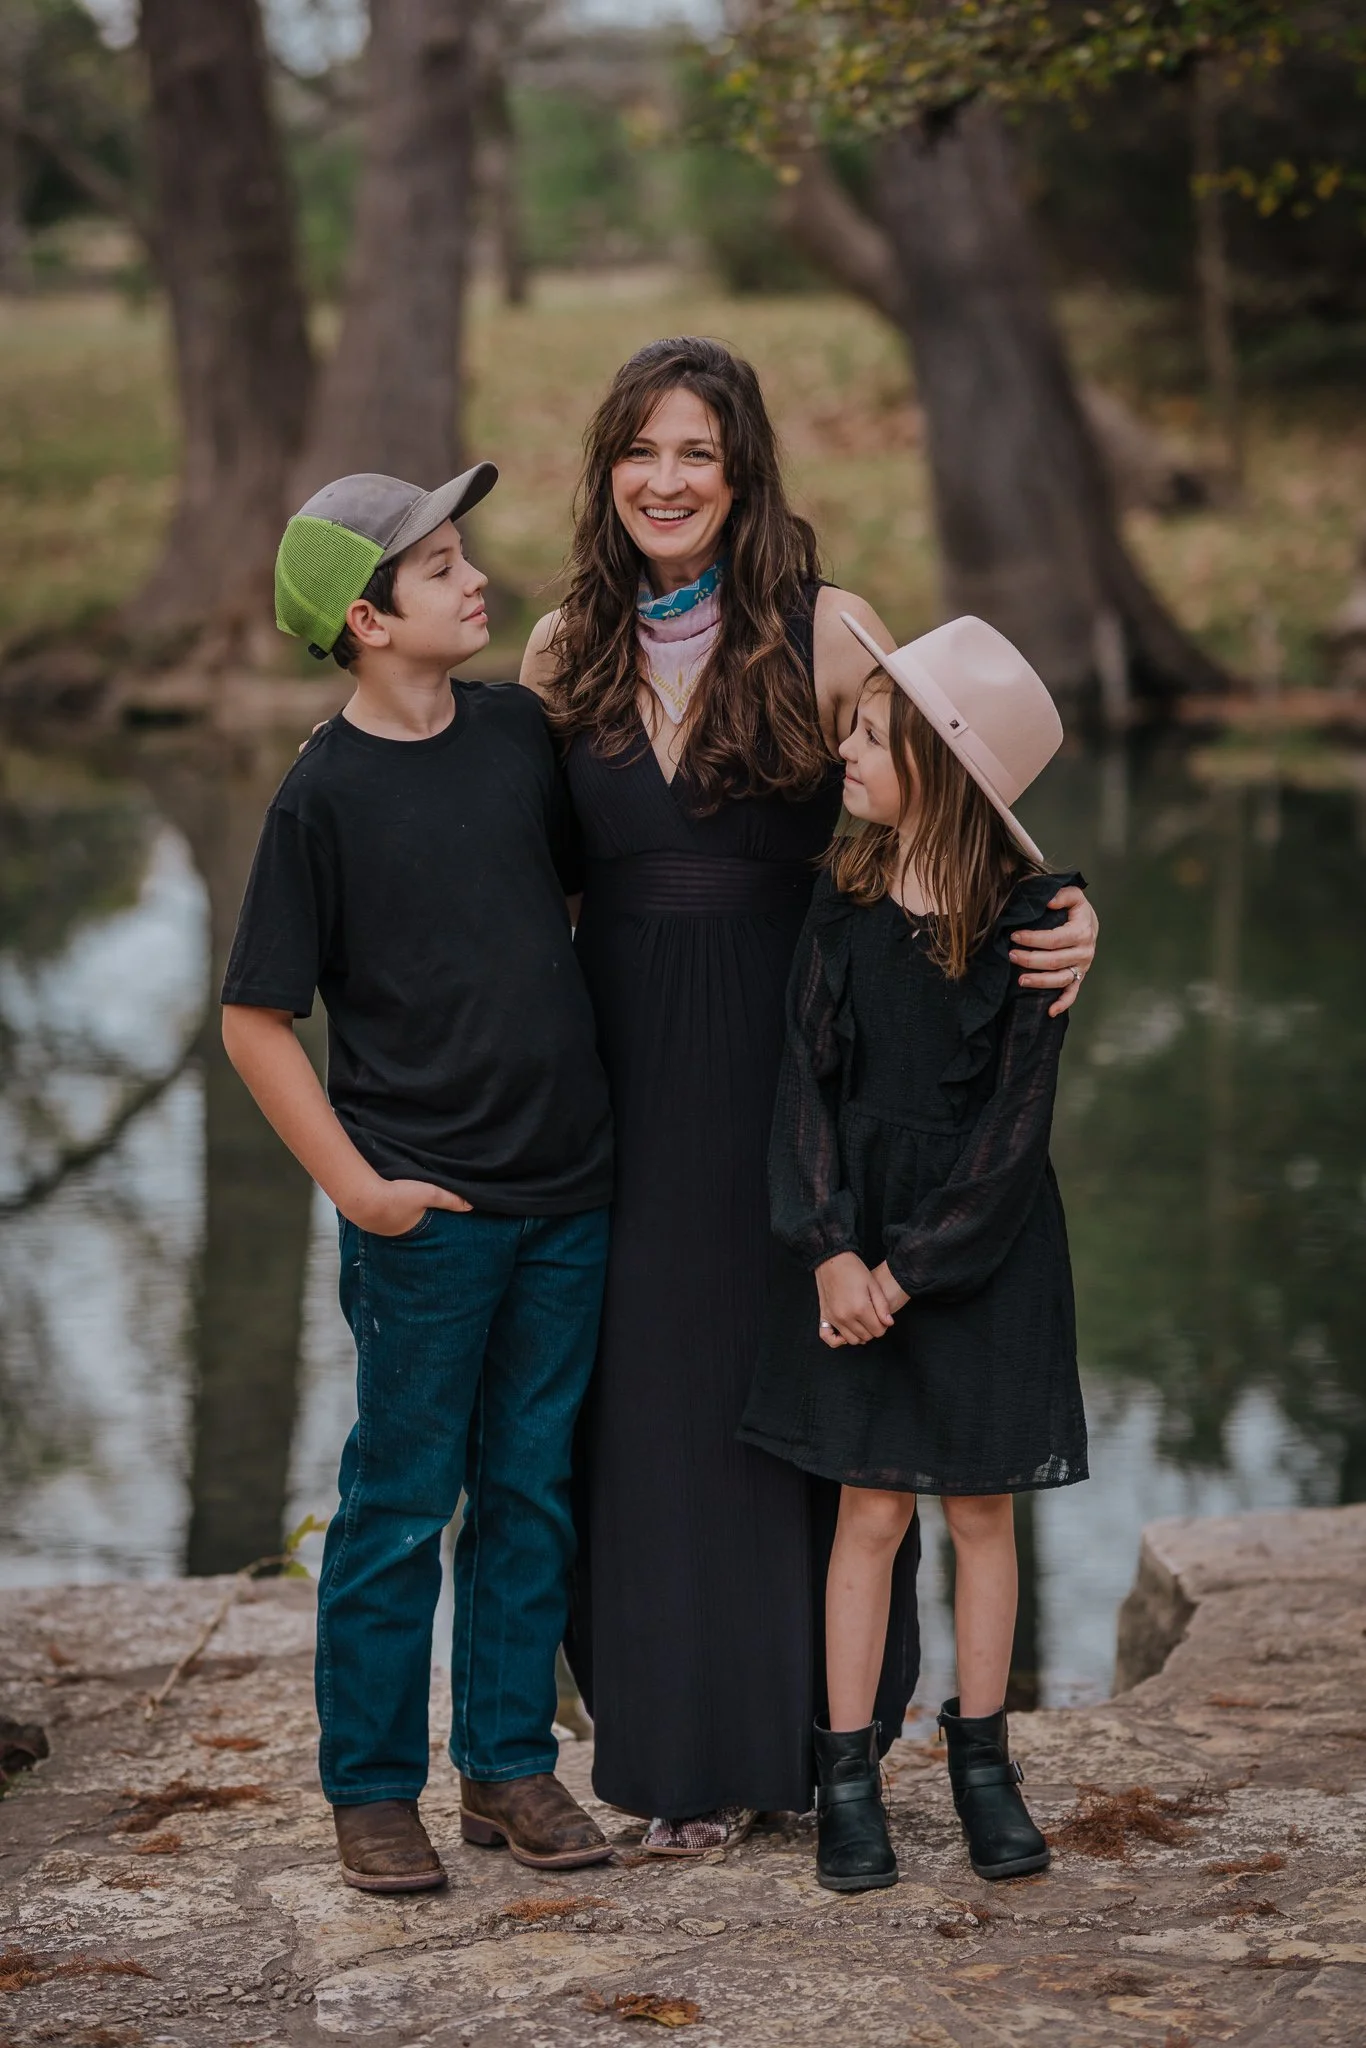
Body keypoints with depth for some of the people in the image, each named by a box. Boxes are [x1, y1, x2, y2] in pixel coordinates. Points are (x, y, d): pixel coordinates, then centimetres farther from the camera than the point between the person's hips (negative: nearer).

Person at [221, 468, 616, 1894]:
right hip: (428, 1212, -5)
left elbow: (588, 886, 20)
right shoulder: (326, 794, -10)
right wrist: (357, 1186, -12)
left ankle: (511, 1762, 24)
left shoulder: (520, 732, 4)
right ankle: (372, 1788, 16)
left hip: (569, 1193, 5)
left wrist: (603, 1089, 15)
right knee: (402, 1505, 3)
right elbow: (255, 1022, -8)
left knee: (532, 1489, 12)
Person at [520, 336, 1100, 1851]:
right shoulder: (565, 651, 4)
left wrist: (1060, 913, -25)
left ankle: (812, 1726, 24)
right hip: (629, 1081, 3)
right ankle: (687, 1742, 22)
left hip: (789, 1064, -3)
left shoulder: (822, 634, -6)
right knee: (651, 1401, 8)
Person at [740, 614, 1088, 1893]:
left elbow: (1013, 1121, -11)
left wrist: (910, 1268, -13)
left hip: (987, 1246, -1)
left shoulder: (1028, 919, -9)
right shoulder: (844, 901, 0)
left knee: (981, 1504, 8)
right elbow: (809, 1078, -3)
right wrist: (831, 1250, -13)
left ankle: (981, 1762, 21)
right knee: (871, 1505, 3)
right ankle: (846, 1774, 11)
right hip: (858, 1243, 1)